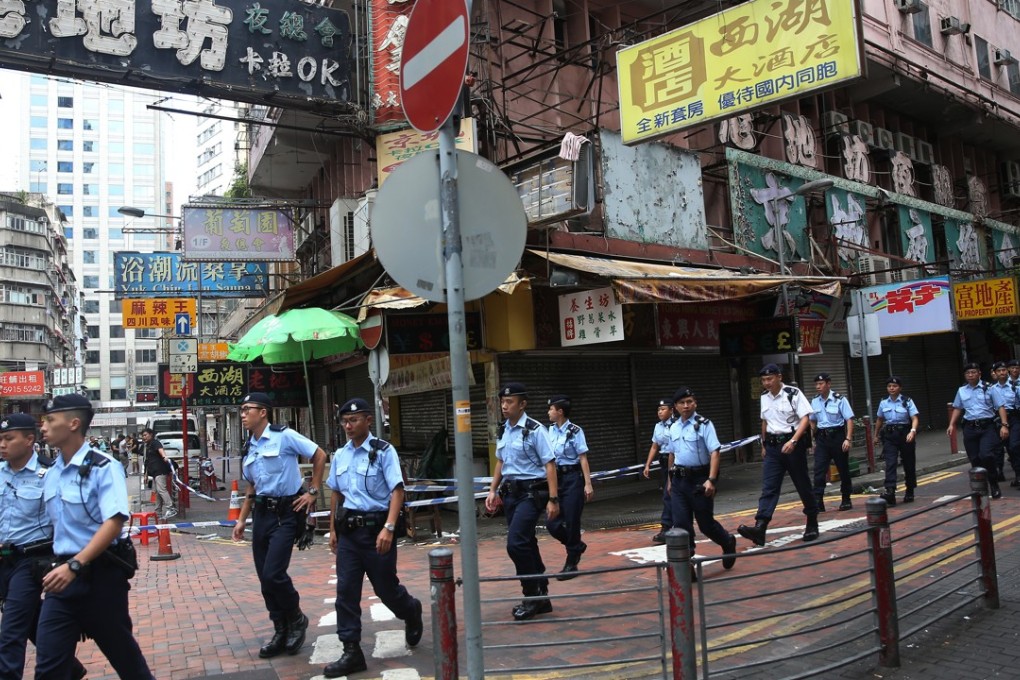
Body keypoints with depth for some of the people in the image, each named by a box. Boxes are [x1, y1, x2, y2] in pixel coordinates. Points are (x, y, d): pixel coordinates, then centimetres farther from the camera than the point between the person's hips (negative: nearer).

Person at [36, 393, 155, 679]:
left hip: (100, 575, -6)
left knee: (121, 650, 11)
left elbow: (114, 523, -22)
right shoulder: (50, 475, 9)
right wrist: (60, 566, 12)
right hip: (64, 574, 6)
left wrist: (74, 565, -29)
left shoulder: (103, 467, -13)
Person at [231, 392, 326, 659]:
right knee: (265, 578, 8)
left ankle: (296, 619, 13)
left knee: (273, 574, -14)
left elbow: (320, 456, -7)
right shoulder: (249, 449, 11)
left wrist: (312, 492, -8)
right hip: (261, 514, 7)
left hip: (286, 512, -7)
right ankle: (281, 632, 23)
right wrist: (241, 520, 15)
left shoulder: (284, 436, -10)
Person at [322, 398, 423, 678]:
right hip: (348, 529, 5)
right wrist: (333, 529, 16)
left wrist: (388, 528, -24)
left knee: (385, 587, 8)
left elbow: (397, 491, -15)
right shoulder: (339, 455, 7)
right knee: (346, 591, 1)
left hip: (376, 528, -5)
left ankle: (412, 612, 40)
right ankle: (351, 652, 11)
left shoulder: (383, 451, -10)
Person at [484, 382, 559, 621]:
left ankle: (532, 596, 1)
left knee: (516, 543, -16)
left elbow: (549, 465, -14)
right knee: (525, 544, 12)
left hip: (531, 492, -7)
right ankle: (540, 597, 25)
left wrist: (553, 499, -18)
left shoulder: (534, 430, -13)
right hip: (510, 492, 7)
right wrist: (493, 491, 15)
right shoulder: (502, 431, 9)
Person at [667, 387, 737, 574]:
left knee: (705, 523, 7)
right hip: (679, 481, 5)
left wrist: (711, 480, -23)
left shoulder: (703, 424, -9)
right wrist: (670, 479, 22)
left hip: (699, 479, -5)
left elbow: (714, 452, -15)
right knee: (680, 525, -1)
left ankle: (728, 542, 37)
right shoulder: (673, 428, 9)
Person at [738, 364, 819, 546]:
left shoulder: (793, 394, -8)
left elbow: (805, 418, -14)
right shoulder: (764, 397, 9)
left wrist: (793, 441, -25)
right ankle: (759, 528, -17)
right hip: (773, 446, 4)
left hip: (793, 444, -4)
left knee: (803, 485, 8)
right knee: (768, 488, -6)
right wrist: (764, 444, 21)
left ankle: (812, 524, 25)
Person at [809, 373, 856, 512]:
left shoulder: (839, 399, -9)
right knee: (819, 470, -6)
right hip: (822, 438, 4)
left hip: (837, 436, -3)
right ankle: (817, 502, -7)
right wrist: (812, 439, 14)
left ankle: (846, 500, 23)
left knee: (843, 469, 8)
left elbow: (849, 420, -10)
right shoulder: (815, 401, 6)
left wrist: (848, 439, -18)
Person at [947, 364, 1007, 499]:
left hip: (988, 427, -4)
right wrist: (952, 425, 11)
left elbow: (1000, 407, -3)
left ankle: (994, 485, -1)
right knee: (974, 459, 6)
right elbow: (957, 408, 20)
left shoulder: (988, 388, 0)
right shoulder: (961, 391, 11)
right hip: (970, 428, 4)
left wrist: (1004, 425, -13)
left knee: (986, 455, -20)